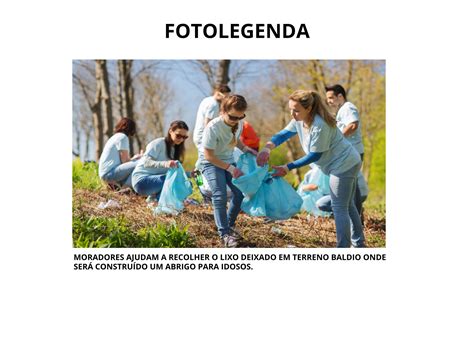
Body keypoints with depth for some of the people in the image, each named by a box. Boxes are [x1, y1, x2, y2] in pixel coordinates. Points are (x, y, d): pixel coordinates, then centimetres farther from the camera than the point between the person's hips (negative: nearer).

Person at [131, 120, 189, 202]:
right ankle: (154, 198, -13)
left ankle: (154, 195, -8)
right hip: (142, 180, -8)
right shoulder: (158, 143, -11)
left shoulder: (175, 149, 13)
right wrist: (165, 164, -39)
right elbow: (146, 162, -23)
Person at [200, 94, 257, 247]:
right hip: (211, 163, -6)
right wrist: (230, 168, -27)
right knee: (220, 195, -20)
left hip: (229, 161, 6)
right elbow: (209, 155, -25)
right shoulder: (213, 127, -31)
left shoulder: (238, 123, -11)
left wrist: (245, 148, -8)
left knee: (240, 192, -1)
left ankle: (229, 225, 19)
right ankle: (224, 234, -15)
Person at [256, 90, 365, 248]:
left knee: (339, 208, -5)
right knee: (347, 205, 21)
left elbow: (314, 156, -25)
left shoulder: (320, 126, -31)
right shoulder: (299, 120, -4)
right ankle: (358, 244, 33)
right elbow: (284, 134, -5)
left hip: (344, 164, -10)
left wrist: (288, 168, -23)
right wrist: (267, 147, -26)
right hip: (347, 163, 10)